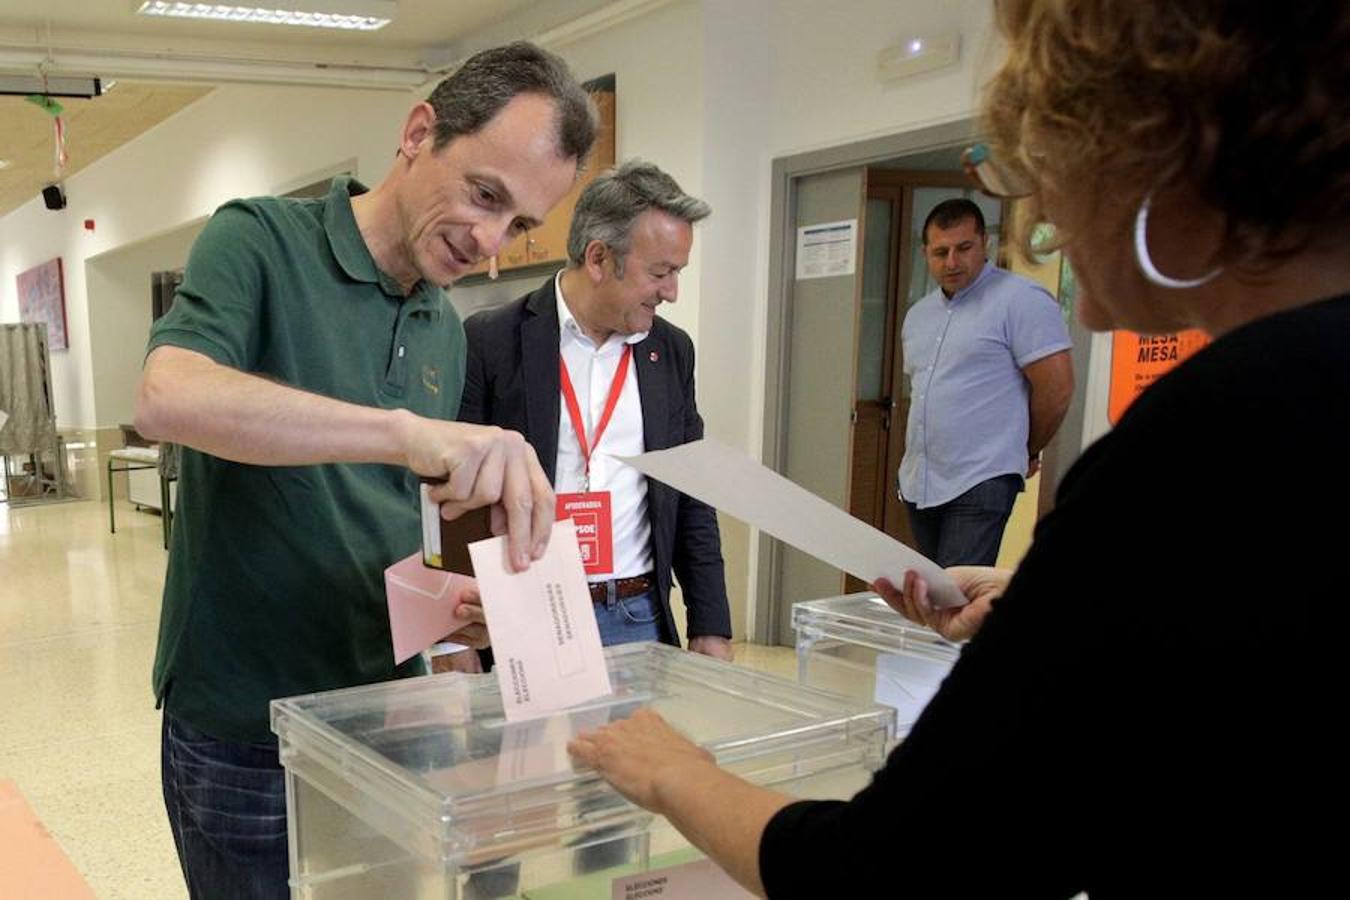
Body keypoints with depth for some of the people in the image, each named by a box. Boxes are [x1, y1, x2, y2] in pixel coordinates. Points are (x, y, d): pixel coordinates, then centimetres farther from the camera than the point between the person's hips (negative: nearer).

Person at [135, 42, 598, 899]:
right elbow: (167, 396, -31)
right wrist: (407, 431, -41)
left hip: (383, 713, 6)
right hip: (244, 731, -6)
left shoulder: (448, 331, 7)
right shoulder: (261, 241, -11)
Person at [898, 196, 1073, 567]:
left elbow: (1057, 387, -10)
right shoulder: (918, 315, 16)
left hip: (981, 485, -8)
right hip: (918, 484, 8)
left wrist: (1025, 453, 2)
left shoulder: (1021, 300, -8)